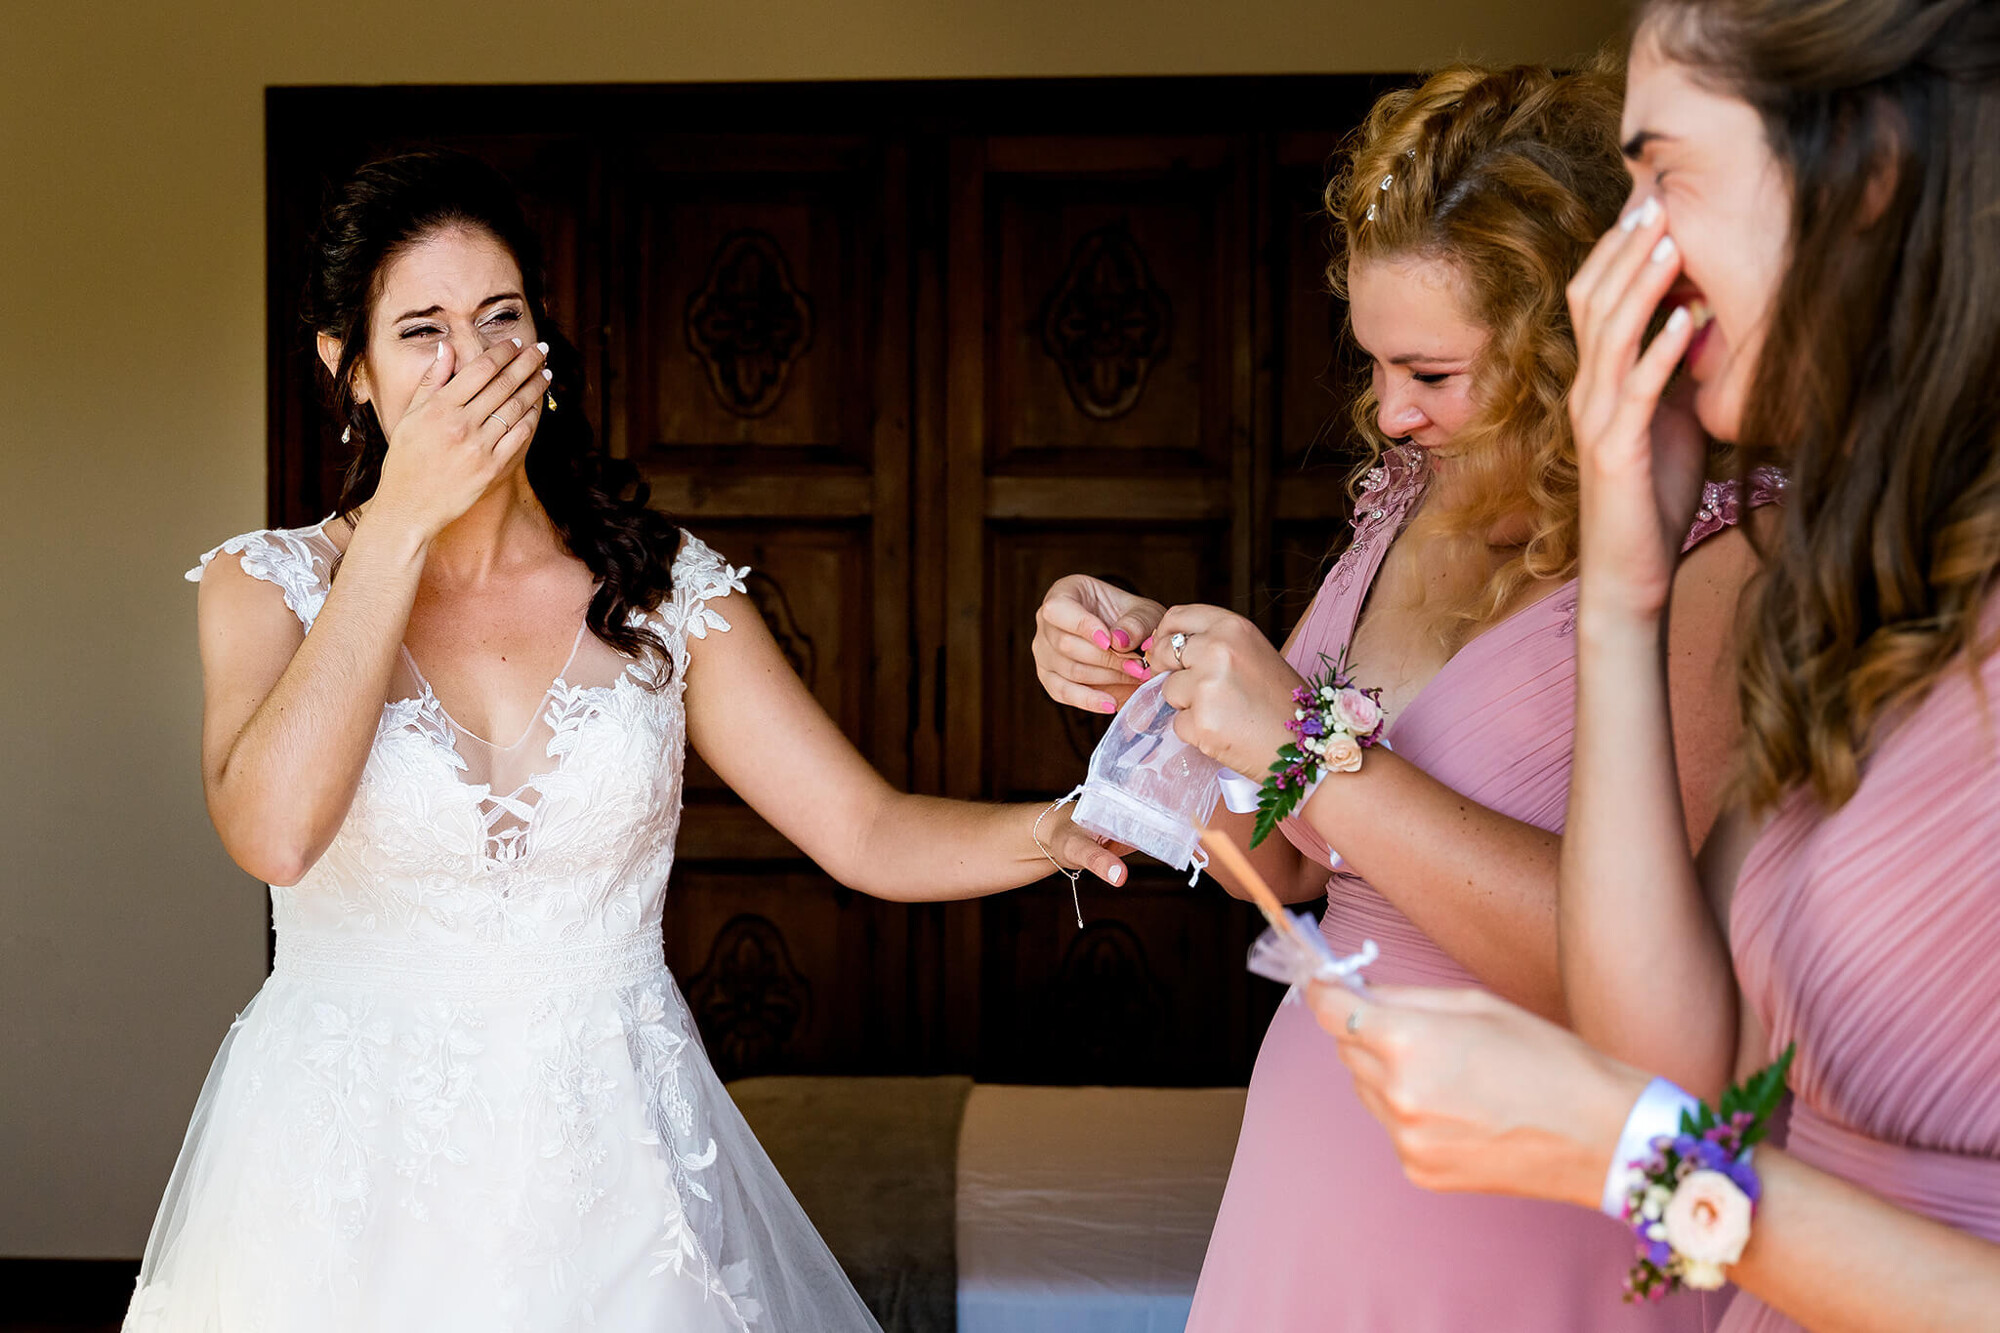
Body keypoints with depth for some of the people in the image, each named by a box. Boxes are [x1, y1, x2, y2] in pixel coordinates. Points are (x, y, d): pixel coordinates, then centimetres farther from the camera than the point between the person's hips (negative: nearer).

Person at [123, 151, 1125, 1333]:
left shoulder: (661, 590, 0)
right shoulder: (269, 586, -4)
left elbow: (871, 832, -5)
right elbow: (275, 832, -24)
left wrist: (1069, 827, -25)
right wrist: (403, 520, -19)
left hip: (615, 1172, 2)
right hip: (351, 1178, -1)